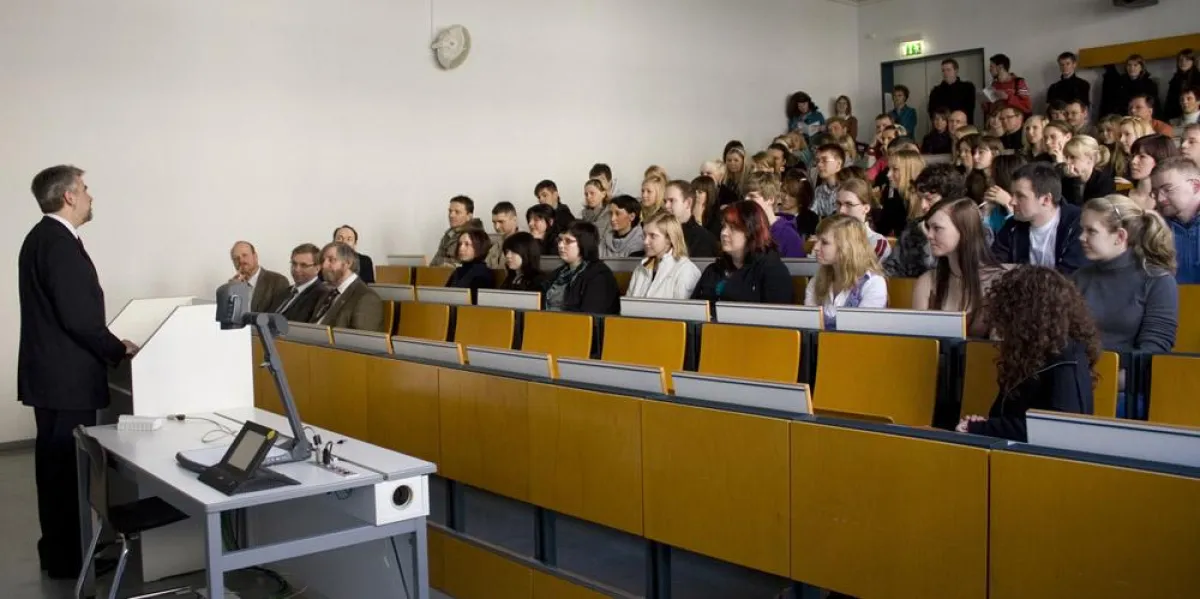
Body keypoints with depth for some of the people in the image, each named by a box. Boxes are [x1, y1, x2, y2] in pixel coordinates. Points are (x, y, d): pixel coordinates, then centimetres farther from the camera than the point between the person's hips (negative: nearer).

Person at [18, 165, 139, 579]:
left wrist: (108, 345, 13)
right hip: (66, 376, -10)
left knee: (55, 462, 17)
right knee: (68, 464, -1)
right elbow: (78, 316, -23)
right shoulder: (60, 243, -19)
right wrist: (118, 350, -9)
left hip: (51, 371, 10)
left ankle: (57, 549, 28)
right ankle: (67, 557, 9)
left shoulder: (42, 237, 13)